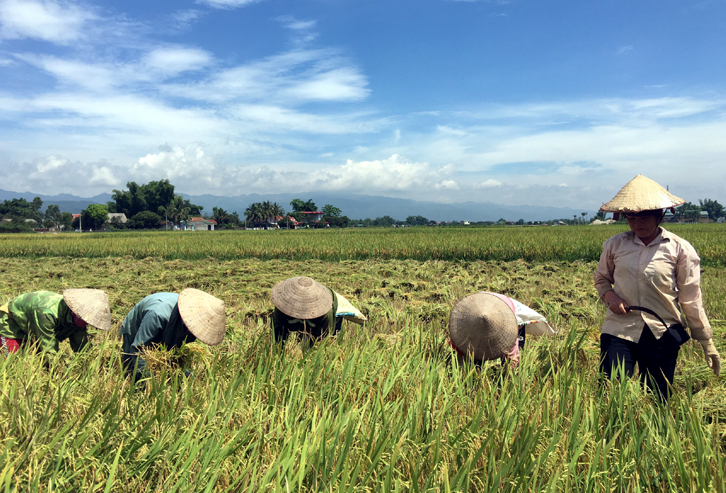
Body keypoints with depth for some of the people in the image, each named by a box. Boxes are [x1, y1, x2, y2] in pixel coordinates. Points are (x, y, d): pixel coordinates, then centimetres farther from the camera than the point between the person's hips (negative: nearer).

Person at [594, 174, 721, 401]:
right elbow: (600, 278, 18)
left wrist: (707, 342, 3)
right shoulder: (614, 245, 3)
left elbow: (691, 300, 2)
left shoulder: (679, 249, -1)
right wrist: (609, 295, -4)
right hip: (619, 331, 1)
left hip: (662, 334, 0)